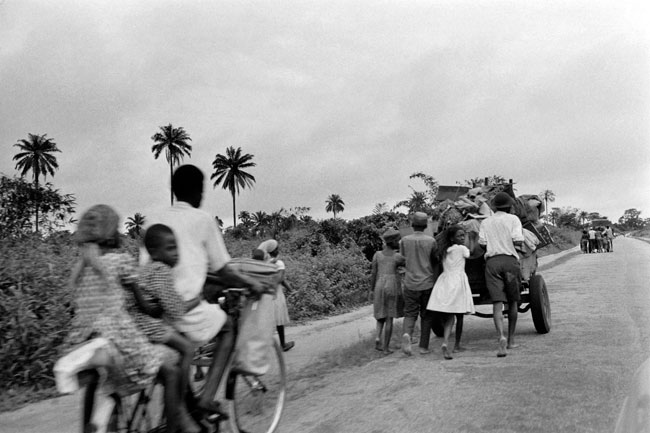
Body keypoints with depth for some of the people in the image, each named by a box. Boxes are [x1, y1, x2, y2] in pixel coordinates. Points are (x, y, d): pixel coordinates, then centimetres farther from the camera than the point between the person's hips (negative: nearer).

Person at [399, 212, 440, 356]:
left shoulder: (405, 240, -2)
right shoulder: (431, 241, -4)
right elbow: (435, 263, 2)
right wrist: (435, 280, 12)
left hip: (410, 283, 1)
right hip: (427, 283, 0)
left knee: (410, 313, 8)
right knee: (426, 315, 11)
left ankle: (407, 334, -20)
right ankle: (423, 346, 14)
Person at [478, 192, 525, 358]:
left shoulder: (485, 222, 12)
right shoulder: (513, 219, 4)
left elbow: (482, 244, 3)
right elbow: (518, 242, -8)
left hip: (492, 261, 1)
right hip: (510, 260, -1)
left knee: (497, 302, -5)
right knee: (512, 302, 14)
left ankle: (501, 337, -26)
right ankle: (511, 340, 21)